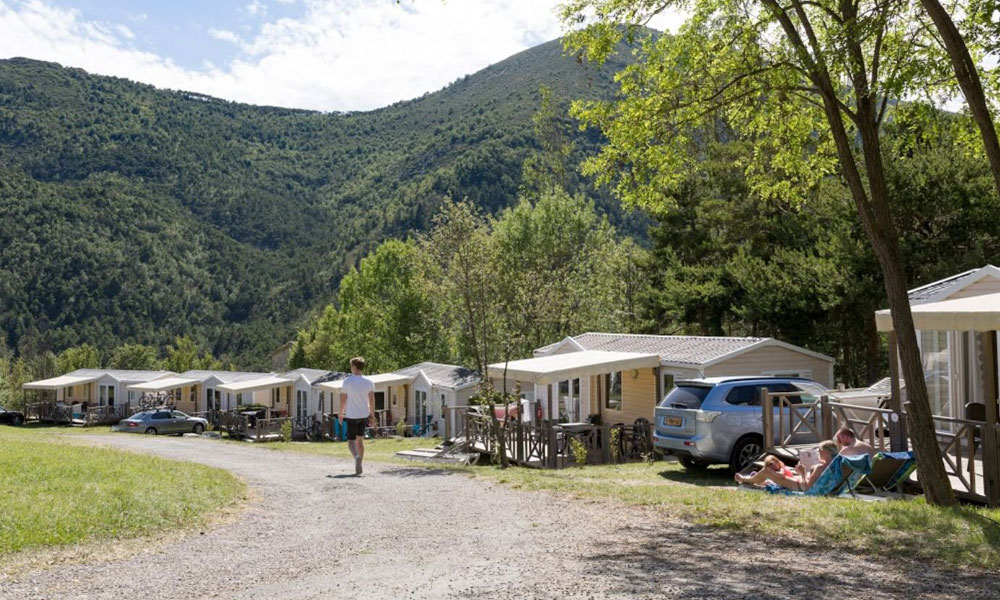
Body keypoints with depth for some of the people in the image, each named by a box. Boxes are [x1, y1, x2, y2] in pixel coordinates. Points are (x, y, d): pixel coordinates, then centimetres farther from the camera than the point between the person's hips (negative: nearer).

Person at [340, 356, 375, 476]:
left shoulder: (347, 381, -8)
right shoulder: (369, 382, 1)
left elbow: (343, 399, -5)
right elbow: (372, 400, 1)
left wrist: (341, 413, 7)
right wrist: (372, 416, 6)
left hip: (351, 415, -3)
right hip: (364, 415, 3)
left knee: (351, 440, 3)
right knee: (360, 440, 15)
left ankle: (357, 456, -28)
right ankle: (358, 468, 17)